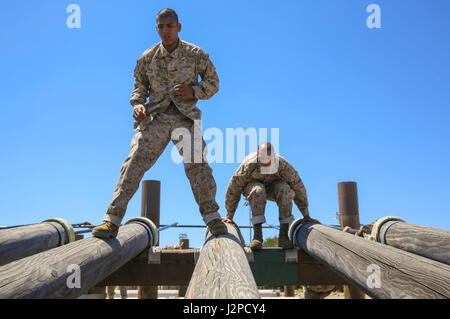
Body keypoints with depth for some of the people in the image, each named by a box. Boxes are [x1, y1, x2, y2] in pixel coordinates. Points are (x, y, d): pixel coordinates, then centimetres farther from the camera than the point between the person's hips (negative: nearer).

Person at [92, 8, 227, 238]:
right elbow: (140, 86, 17)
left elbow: (213, 82, 10)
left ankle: (212, 218, -7)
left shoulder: (196, 55, 1)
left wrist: (194, 91, -10)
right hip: (156, 117, 1)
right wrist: (138, 104, -5)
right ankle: (112, 221, -12)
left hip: (185, 117, -1)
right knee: (134, 162, -13)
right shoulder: (147, 58, 5)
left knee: (197, 163, -19)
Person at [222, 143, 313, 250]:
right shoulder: (248, 165, -33)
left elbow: (298, 187, -19)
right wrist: (229, 216, -18)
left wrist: (306, 215, -13)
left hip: (272, 187, 1)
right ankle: (257, 236, -33)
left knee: (285, 190, -34)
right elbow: (233, 189, -22)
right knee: (258, 191, -38)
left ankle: (283, 236, -28)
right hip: (253, 185, -1)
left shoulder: (283, 164, -30)